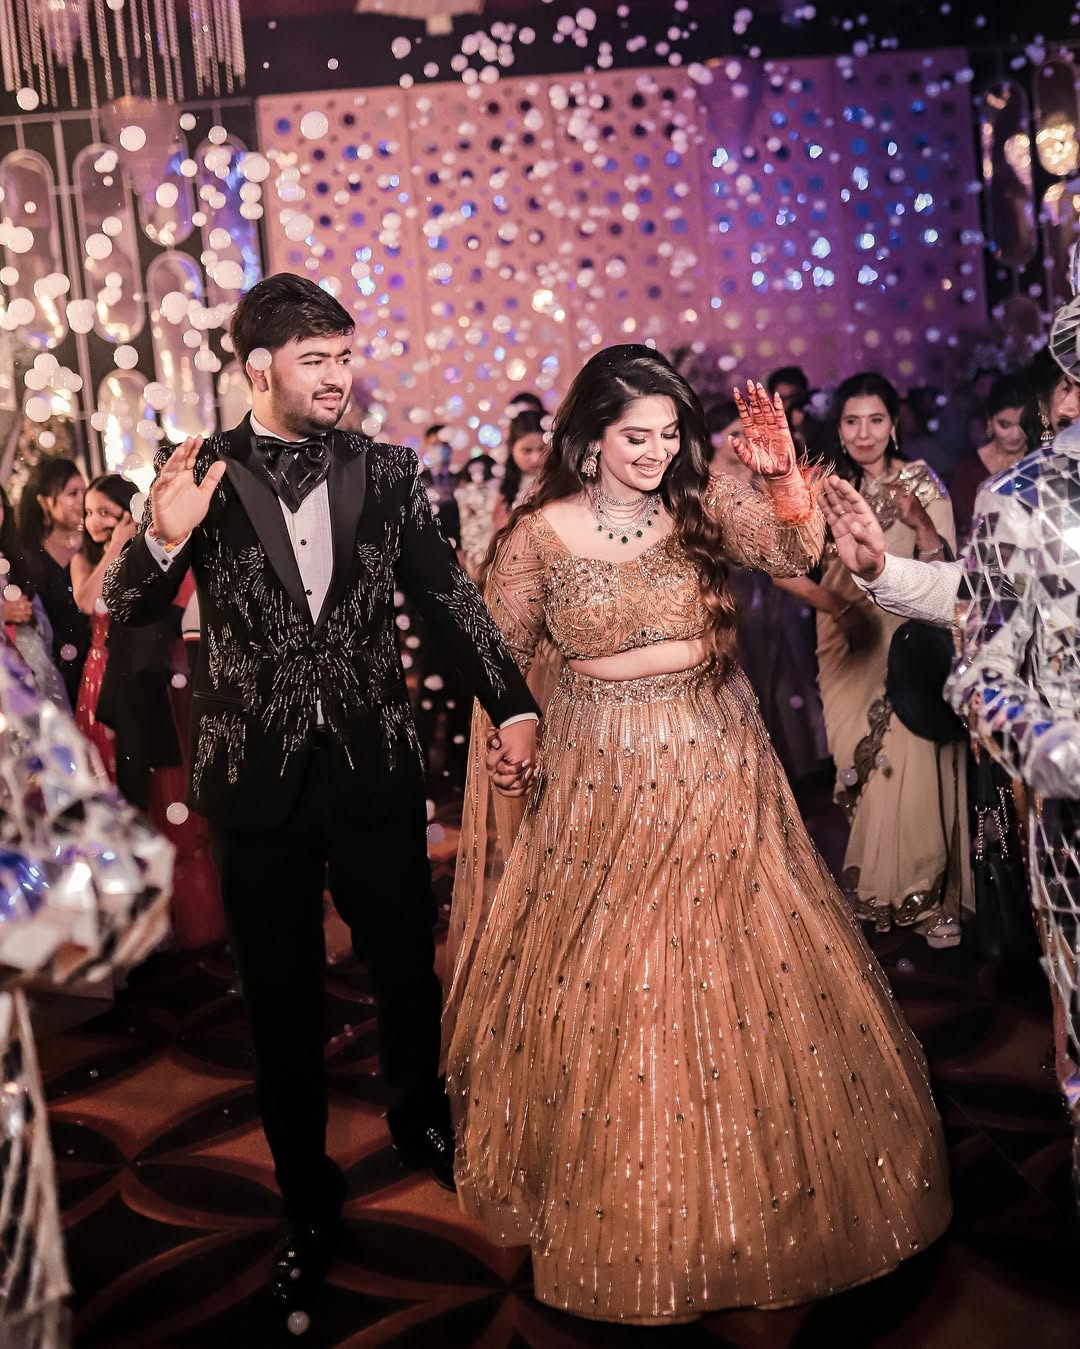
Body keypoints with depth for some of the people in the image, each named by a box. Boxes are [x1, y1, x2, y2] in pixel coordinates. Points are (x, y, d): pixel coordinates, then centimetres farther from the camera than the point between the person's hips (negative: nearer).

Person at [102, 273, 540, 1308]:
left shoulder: (385, 472, 0)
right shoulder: (203, 474, -4)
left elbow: (448, 595, 2)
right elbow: (126, 611, -6)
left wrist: (511, 704, -7)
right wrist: (161, 538, -27)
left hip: (375, 768, 2)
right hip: (259, 779, -1)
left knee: (409, 967, 18)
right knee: (281, 1001, 11)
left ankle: (421, 1123, 47)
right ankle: (308, 1202, 30)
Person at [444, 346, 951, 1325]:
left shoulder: (707, 504, -2)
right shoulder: (540, 532, -4)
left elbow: (799, 553, -17)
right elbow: (502, 653, 6)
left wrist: (786, 476, -34)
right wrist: (500, 749, -4)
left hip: (713, 774, 1)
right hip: (599, 783, -1)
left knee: (739, 982, 9)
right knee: (600, 998, 8)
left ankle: (762, 1184, 33)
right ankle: (615, 1202, 32)